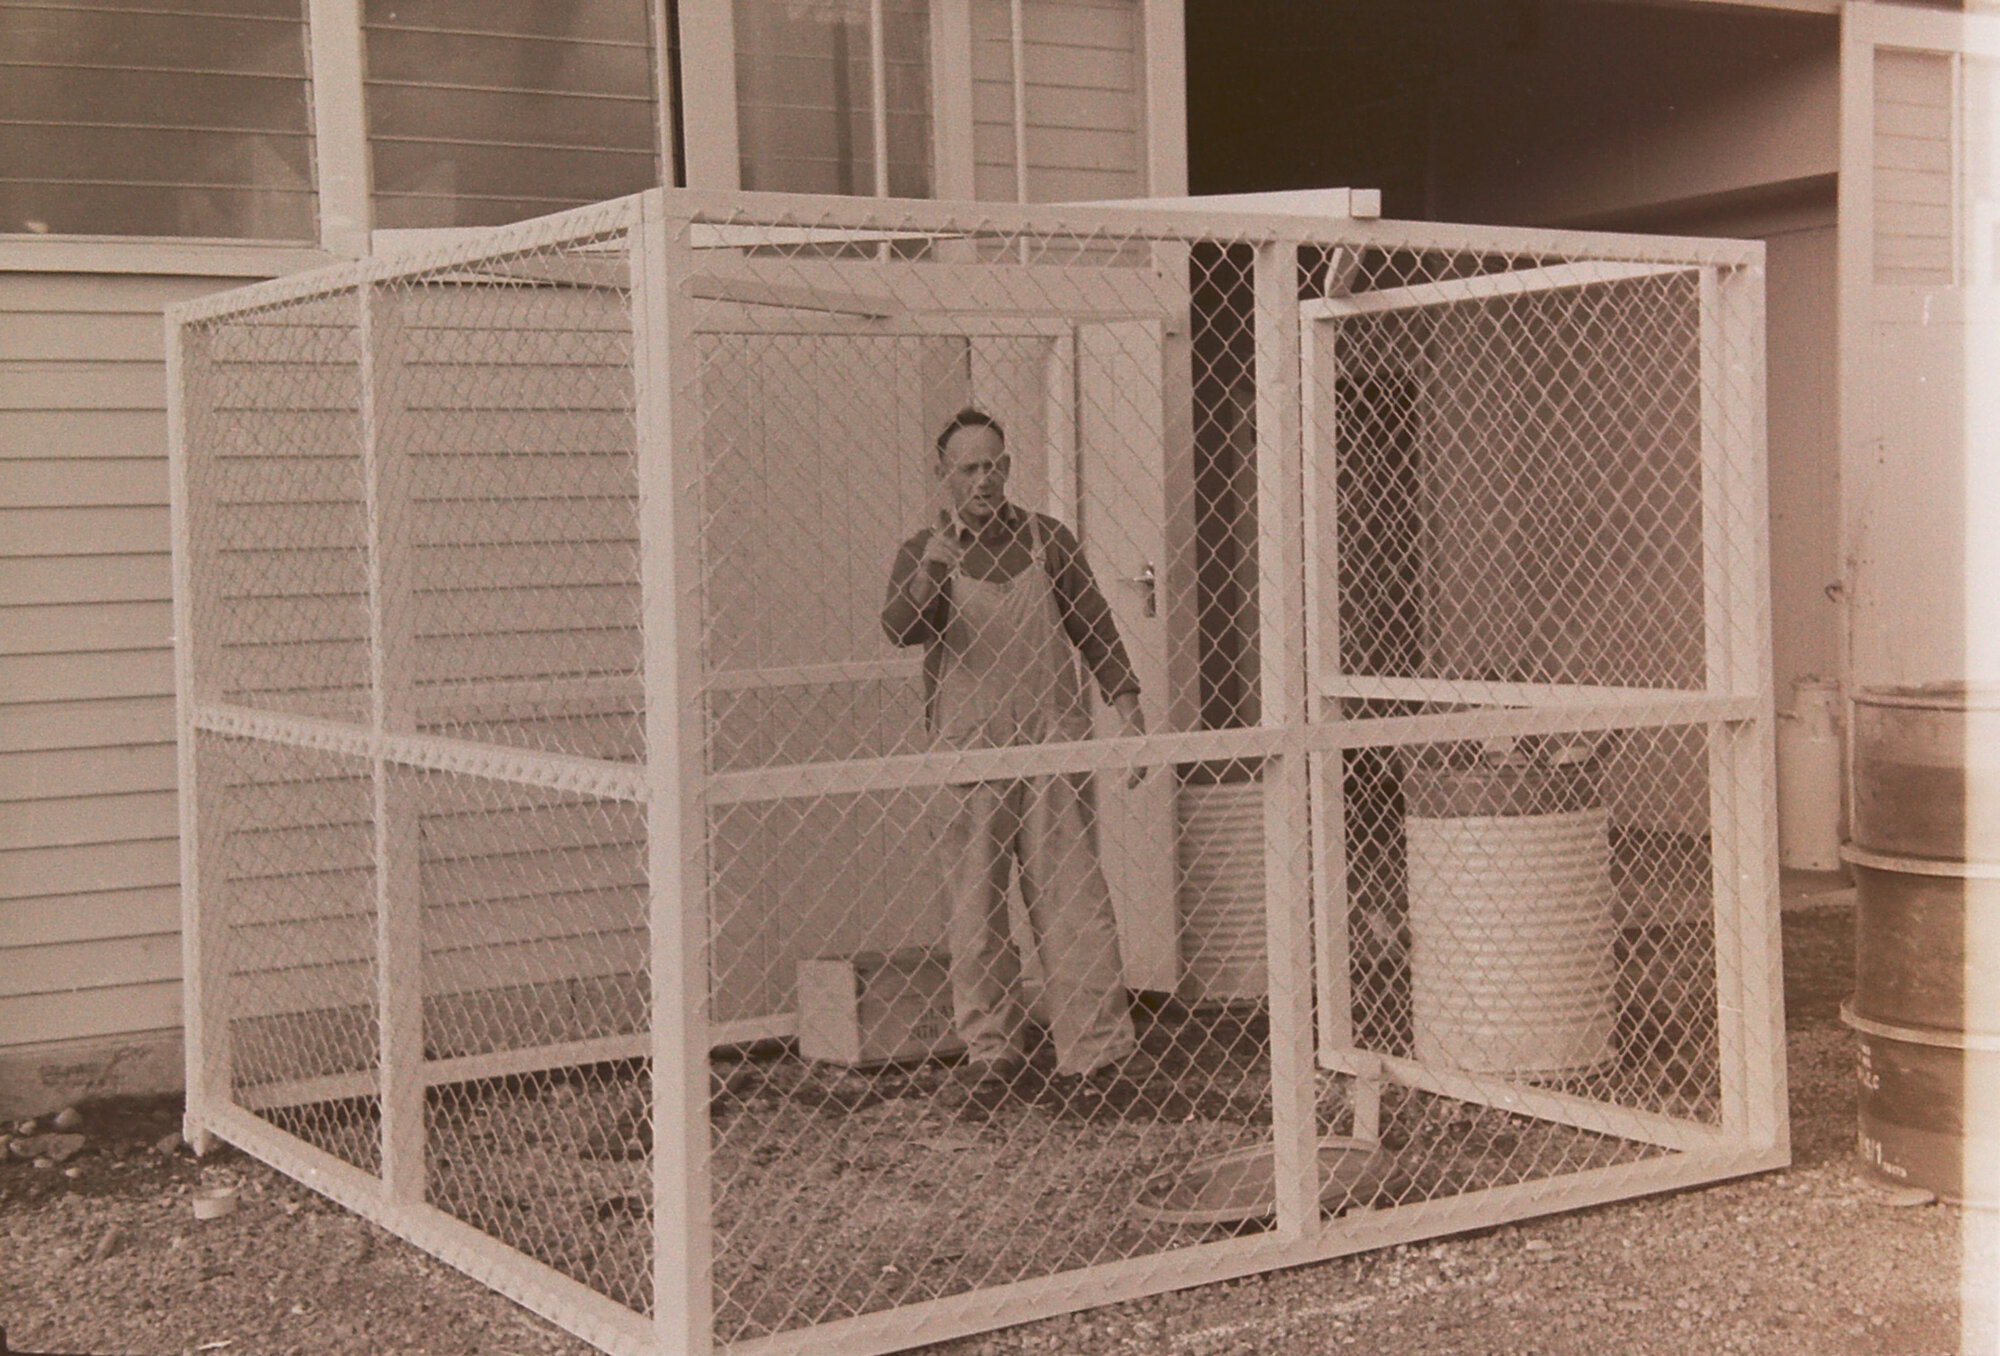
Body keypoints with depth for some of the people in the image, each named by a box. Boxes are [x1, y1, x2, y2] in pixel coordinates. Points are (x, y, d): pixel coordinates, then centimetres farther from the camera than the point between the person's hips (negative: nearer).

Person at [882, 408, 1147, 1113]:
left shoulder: (1047, 539, 11)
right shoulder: (922, 553, 7)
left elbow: (1094, 626, 16)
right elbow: (900, 629, -11)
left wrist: (1130, 710, 9)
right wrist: (930, 572, -29)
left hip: (1053, 743, 0)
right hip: (969, 749, 0)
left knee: (1069, 896, -3)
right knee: (975, 907, 1)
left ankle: (1092, 1050, 0)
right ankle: (990, 1050, 11)